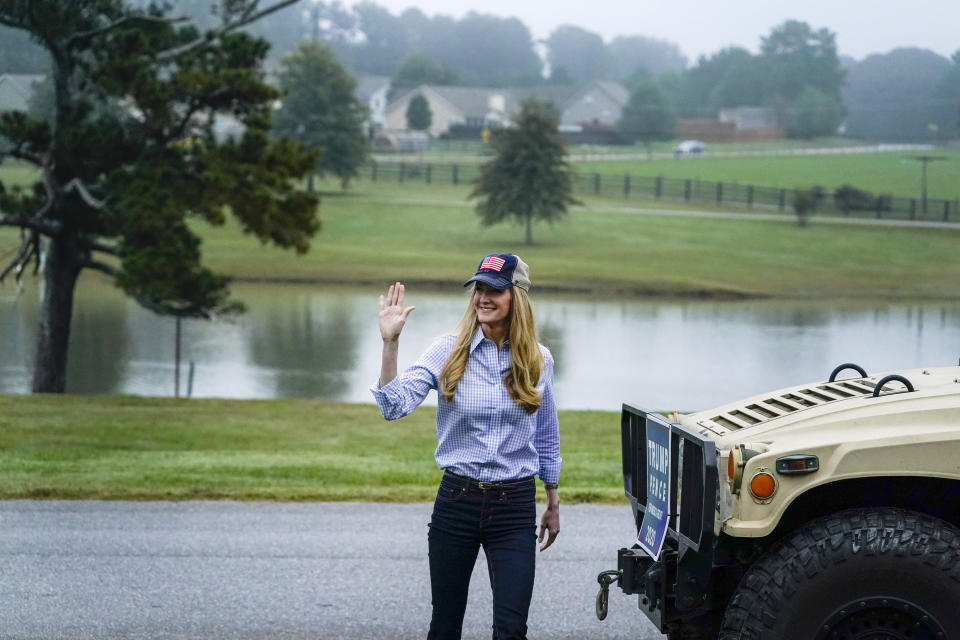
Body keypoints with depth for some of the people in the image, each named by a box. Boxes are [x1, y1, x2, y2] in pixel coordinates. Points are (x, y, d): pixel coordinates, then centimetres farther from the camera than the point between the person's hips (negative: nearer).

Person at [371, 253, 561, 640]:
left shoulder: (538, 360, 2)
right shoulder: (449, 352, -3)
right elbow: (395, 406, -14)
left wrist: (552, 505, 19)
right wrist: (390, 343, -24)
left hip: (515, 506, 0)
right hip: (457, 502, 0)